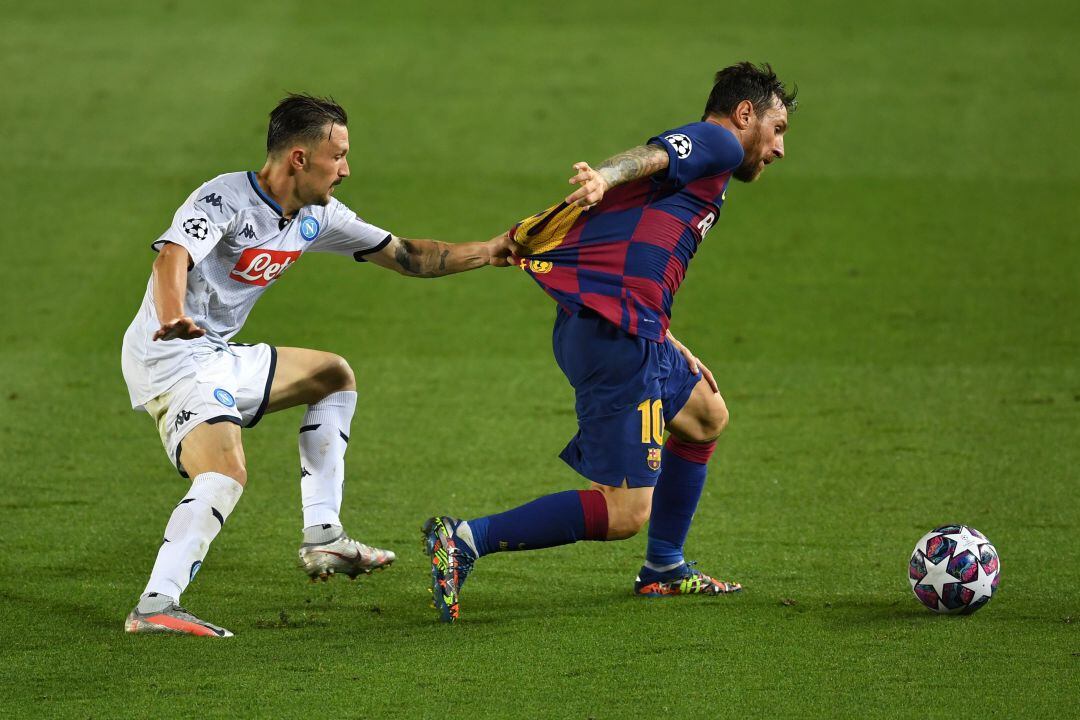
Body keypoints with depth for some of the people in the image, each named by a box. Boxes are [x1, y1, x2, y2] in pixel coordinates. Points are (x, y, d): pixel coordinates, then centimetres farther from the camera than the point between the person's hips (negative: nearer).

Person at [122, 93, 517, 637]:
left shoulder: (316, 216, 8)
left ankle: (322, 540, 15)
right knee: (226, 475, -30)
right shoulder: (224, 200, -19)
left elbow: (403, 255, 18)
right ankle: (155, 606, -41)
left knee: (334, 376, 21)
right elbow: (173, 256, -38)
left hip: (220, 359, 10)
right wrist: (173, 318, -58)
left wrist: (488, 253, 10)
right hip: (170, 361, -10)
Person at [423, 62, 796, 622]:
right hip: (617, 330, -10)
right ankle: (465, 539, -15)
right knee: (623, 513, -11)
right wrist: (604, 176, -41)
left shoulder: (690, 155, 30)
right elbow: (648, 156, -19)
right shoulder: (717, 142, 4)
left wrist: (674, 354, 27)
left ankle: (665, 568, 38)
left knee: (707, 415, 33)